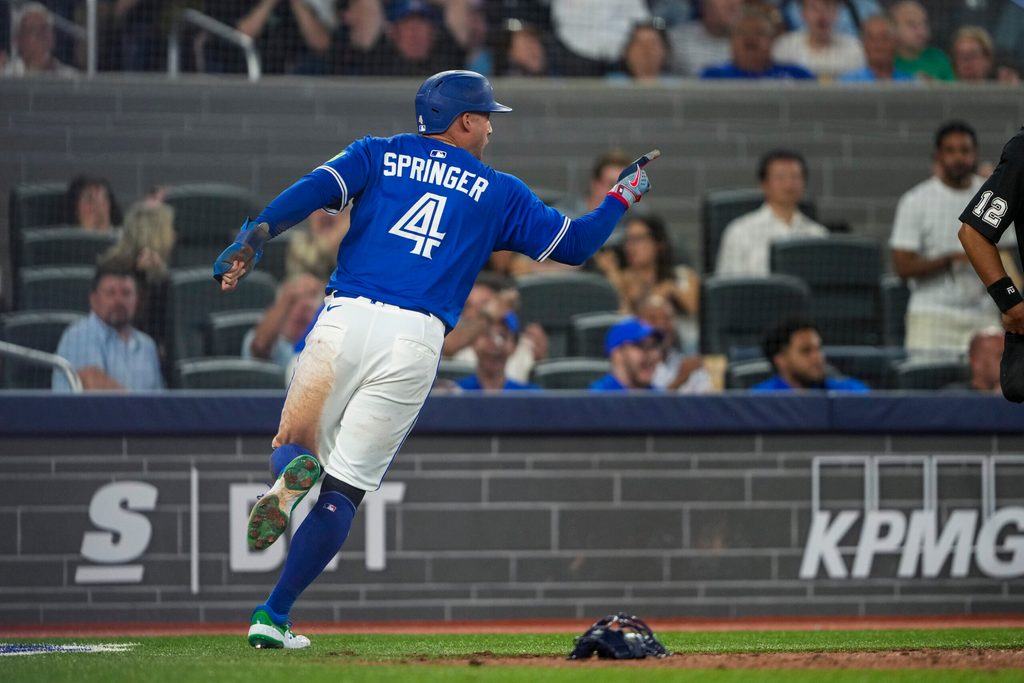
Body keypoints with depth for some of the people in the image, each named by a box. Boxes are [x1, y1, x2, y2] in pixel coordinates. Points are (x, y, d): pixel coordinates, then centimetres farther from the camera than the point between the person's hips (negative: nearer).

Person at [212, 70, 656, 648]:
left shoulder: (377, 156, 17)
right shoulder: (499, 192, 17)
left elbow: (317, 188, -2)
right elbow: (575, 244, 20)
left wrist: (258, 235, -15)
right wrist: (624, 194, 37)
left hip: (345, 319, 1)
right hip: (416, 343, -1)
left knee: (293, 448, 16)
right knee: (344, 487, 5)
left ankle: (295, 472, -24)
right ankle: (273, 616, -5)